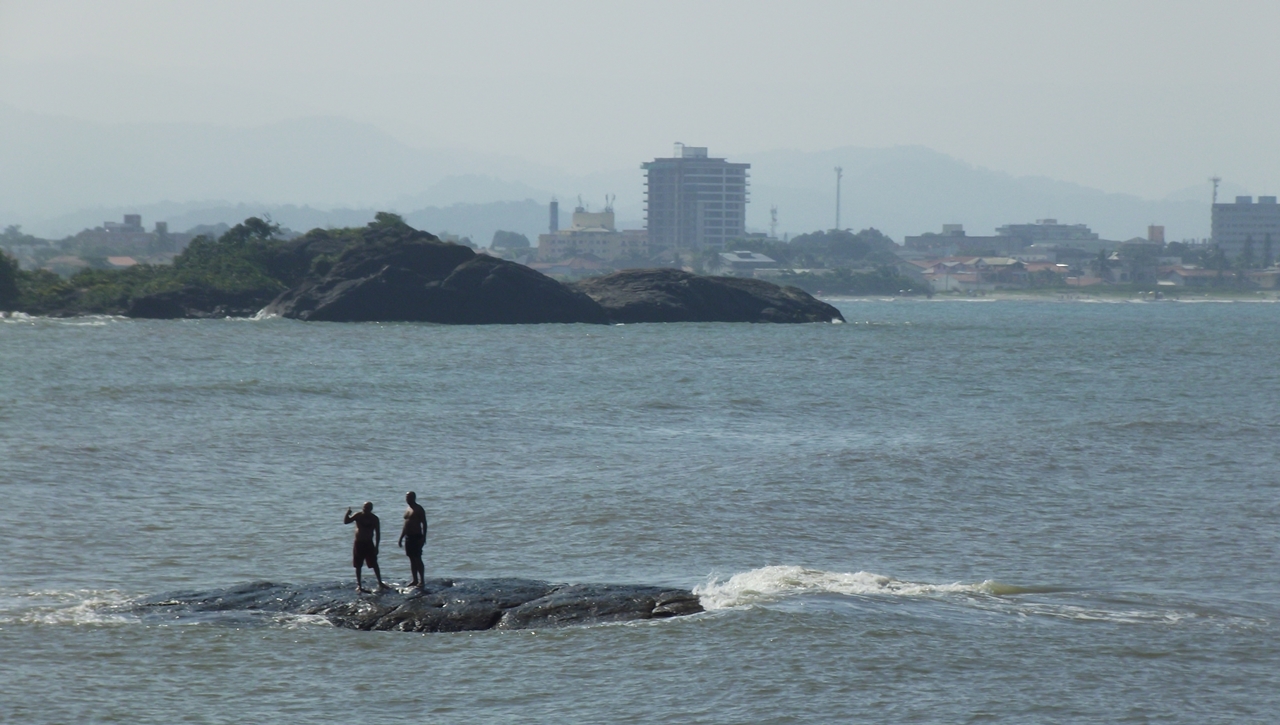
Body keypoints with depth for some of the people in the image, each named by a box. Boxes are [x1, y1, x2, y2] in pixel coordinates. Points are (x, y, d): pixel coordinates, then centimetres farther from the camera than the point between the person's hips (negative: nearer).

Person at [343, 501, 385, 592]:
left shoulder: (374, 519, -3)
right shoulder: (358, 516, -1)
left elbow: (378, 533, 0)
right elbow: (346, 521, -8)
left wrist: (376, 546, -5)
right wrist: (347, 514, -28)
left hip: (369, 544, -1)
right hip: (358, 543, 1)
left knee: (374, 564, -2)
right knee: (358, 566, 3)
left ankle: (380, 583, 6)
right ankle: (359, 585, 10)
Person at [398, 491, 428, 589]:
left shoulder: (419, 509, -8)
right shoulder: (407, 509, 16)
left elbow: (424, 524, -11)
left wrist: (423, 537, -19)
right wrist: (401, 538, 19)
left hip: (416, 536, -8)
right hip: (408, 536, 8)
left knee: (417, 559, -10)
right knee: (412, 559, 8)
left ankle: (422, 581, -9)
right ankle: (415, 580, 13)